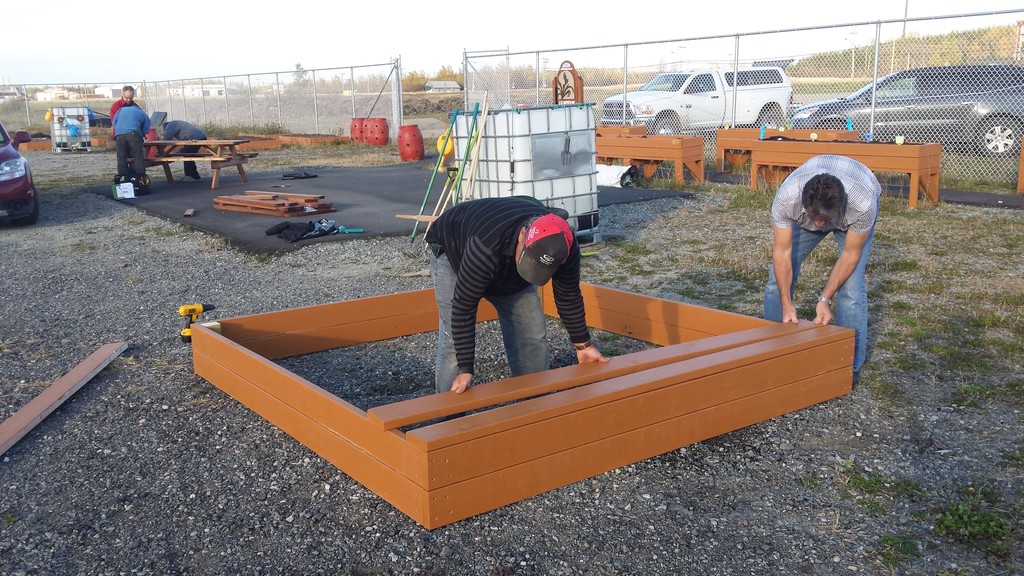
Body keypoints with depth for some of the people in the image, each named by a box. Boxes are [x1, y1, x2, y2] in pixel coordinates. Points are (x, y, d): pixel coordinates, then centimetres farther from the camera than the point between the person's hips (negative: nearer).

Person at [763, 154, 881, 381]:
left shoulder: (863, 204, -43)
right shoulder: (786, 198, -41)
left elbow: (850, 254, -26)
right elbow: (782, 252, -29)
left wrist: (825, 298, -29)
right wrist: (786, 304, -32)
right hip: (808, 203, 2)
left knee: (851, 284, -16)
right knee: (779, 275, -3)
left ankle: (850, 367, -3)